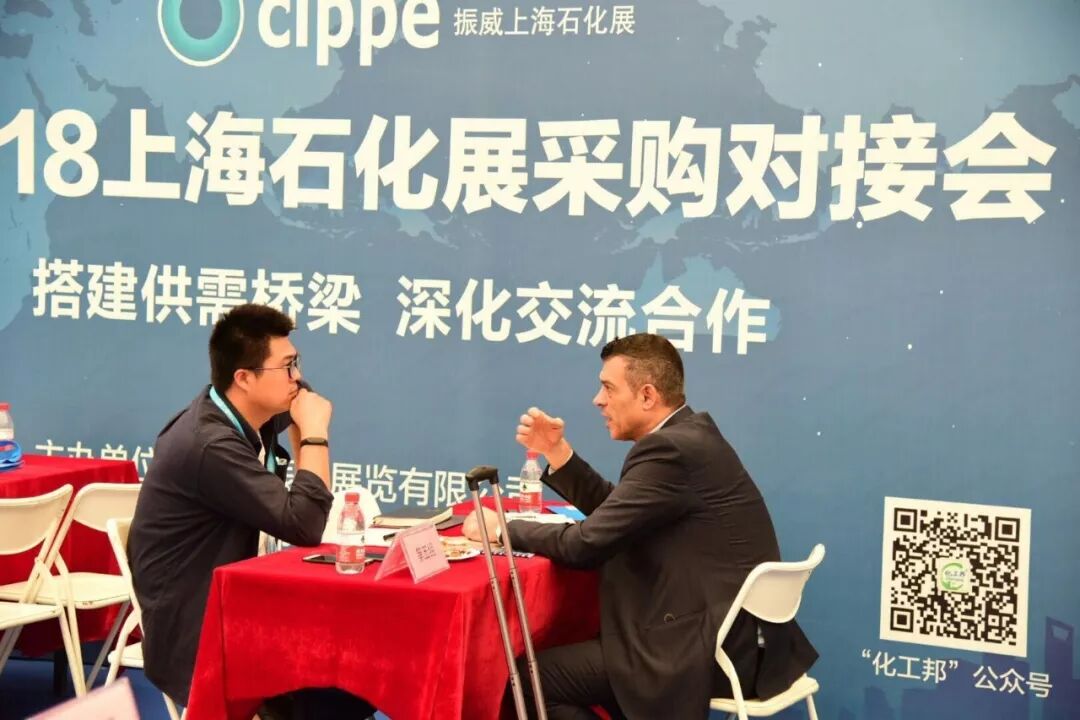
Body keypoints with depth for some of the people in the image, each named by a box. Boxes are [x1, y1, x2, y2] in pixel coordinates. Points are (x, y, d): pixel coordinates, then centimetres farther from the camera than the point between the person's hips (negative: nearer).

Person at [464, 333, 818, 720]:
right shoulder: (689, 434, 10)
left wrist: (502, 527, -3)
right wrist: (556, 451, 9)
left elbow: (586, 543, -18)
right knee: (569, 647, 25)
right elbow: (610, 509, 17)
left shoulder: (670, 449, -20)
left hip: (712, 652, -10)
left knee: (529, 677, -6)